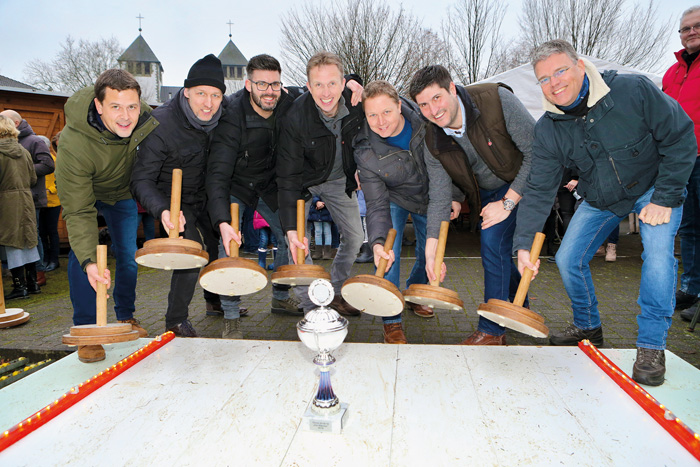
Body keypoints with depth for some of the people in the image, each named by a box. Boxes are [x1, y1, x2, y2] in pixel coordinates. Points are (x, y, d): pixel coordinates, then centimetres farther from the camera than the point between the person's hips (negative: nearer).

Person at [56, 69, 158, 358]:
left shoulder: (146, 120, -29)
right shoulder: (73, 144, -41)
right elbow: (78, 212, -39)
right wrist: (89, 261, -51)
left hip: (122, 192, 4)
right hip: (82, 192, -3)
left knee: (128, 257, 5)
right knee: (81, 253, -17)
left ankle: (126, 318, 27)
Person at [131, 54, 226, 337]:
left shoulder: (220, 116, -12)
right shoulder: (161, 124, -29)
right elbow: (142, 180, -31)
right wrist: (162, 210, -51)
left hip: (205, 197, 6)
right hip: (175, 200, -6)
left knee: (222, 245, 12)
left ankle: (215, 298, 40)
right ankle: (176, 320, 3)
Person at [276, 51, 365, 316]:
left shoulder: (356, 103, -22)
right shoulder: (295, 118, -32)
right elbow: (288, 177, -31)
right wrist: (290, 228, -37)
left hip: (340, 180, 4)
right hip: (305, 181, -3)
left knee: (354, 237, 5)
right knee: (298, 245, -13)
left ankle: (335, 293, 24)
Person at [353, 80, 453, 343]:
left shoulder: (426, 125, -31)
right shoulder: (365, 152, -28)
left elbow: (440, 182, -34)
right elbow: (376, 205, -25)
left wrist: (434, 236, -43)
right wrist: (377, 241, -45)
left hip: (429, 199, 1)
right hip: (394, 199, -1)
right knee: (388, 252, -18)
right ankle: (391, 321, -2)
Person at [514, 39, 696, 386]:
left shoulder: (633, 91, -27)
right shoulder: (548, 130, -17)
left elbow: (680, 138, -18)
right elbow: (539, 190, -16)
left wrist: (664, 199, -20)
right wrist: (524, 243, -27)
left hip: (653, 188, -3)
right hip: (600, 199, 4)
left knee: (658, 252, -24)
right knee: (568, 259, -2)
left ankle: (651, 347, -10)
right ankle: (587, 327, 23)